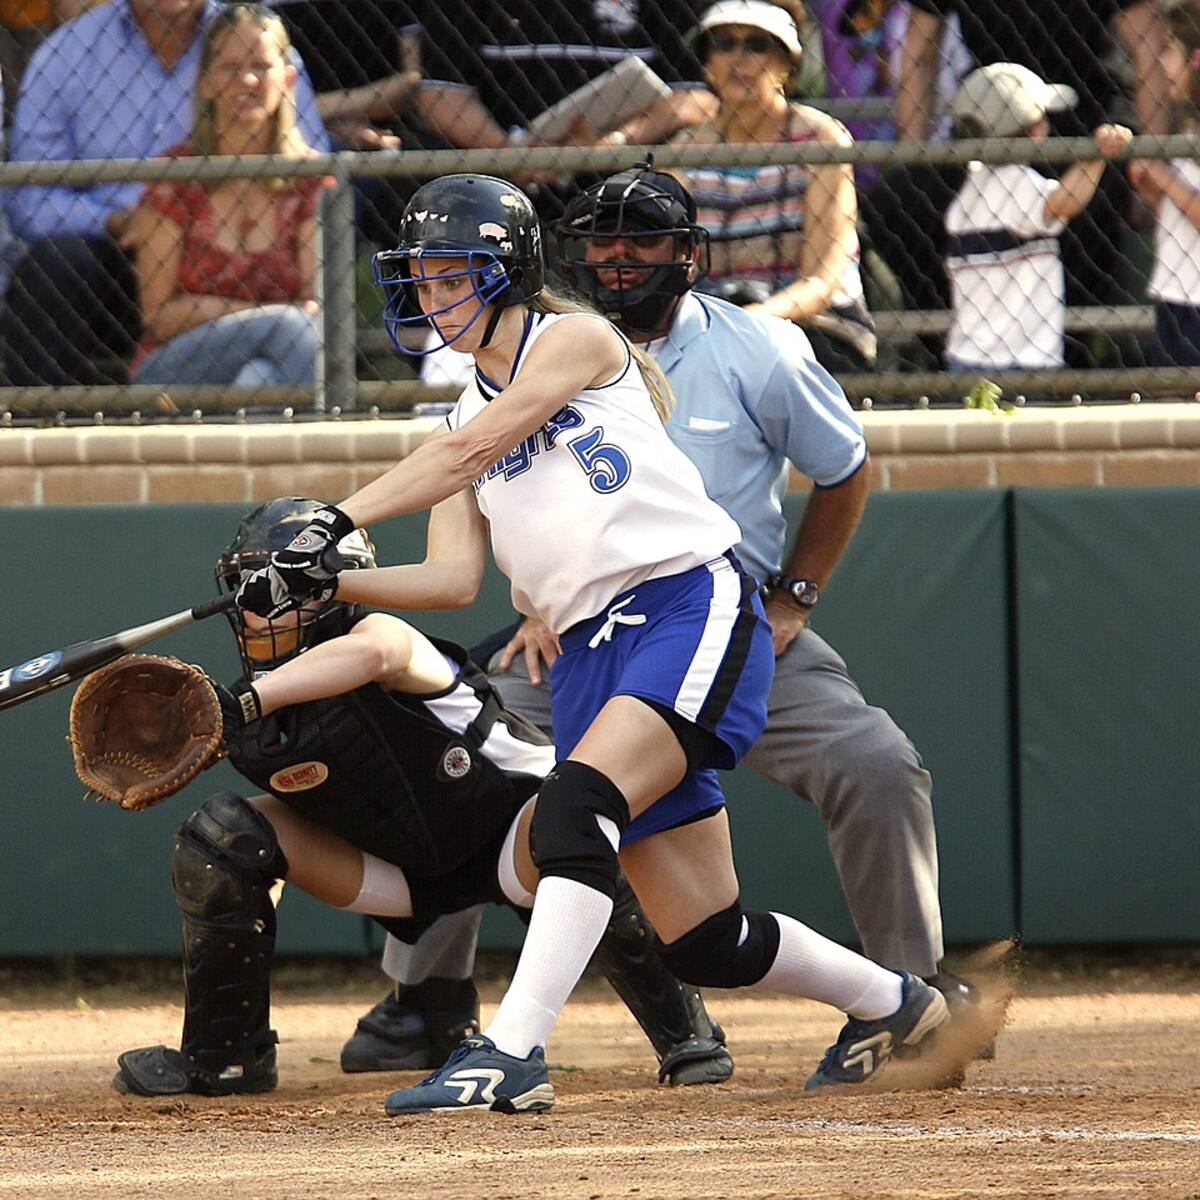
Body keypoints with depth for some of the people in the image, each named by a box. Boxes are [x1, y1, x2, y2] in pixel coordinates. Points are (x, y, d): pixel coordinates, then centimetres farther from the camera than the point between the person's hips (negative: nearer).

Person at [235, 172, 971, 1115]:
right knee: (704, 943, 4)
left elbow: (472, 450, -12)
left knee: (577, 803, -30)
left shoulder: (574, 340, 2)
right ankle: (892, 1001, 29)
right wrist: (327, 579, -8)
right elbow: (454, 580, 8)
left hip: (694, 606, -7)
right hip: (591, 653, 7)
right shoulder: (465, 420, 21)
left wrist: (340, 517, -17)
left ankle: (513, 1051, -38)